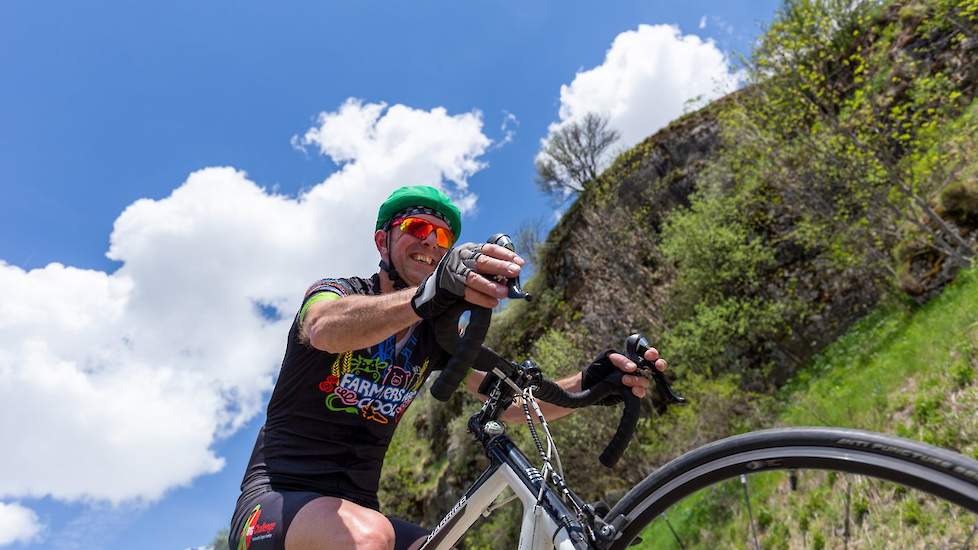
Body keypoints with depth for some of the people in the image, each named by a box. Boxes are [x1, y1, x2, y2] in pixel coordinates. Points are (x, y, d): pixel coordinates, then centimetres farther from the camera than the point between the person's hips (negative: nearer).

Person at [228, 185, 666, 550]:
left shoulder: (437, 336, 6)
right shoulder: (333, 291, -6)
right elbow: (326, 328, -33)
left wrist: (590, 380, -24)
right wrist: (426, 297, -52)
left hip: (358, 506, 5)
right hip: (277, 500, -4)